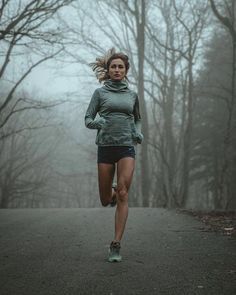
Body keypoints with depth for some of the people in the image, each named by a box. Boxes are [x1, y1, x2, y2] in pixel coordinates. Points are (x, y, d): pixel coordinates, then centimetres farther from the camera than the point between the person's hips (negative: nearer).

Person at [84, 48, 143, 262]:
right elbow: (88, 119, 5)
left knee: (123, 194, -15)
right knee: (105, 200, 6)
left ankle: (116, 245, -14)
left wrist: (138, 133, 7)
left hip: (127, 147, 0)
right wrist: (97, 123, -17)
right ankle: (113, 192, 45)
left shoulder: (132, 95, 12)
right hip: (105, 147, 0)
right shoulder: (100, 93, 5)